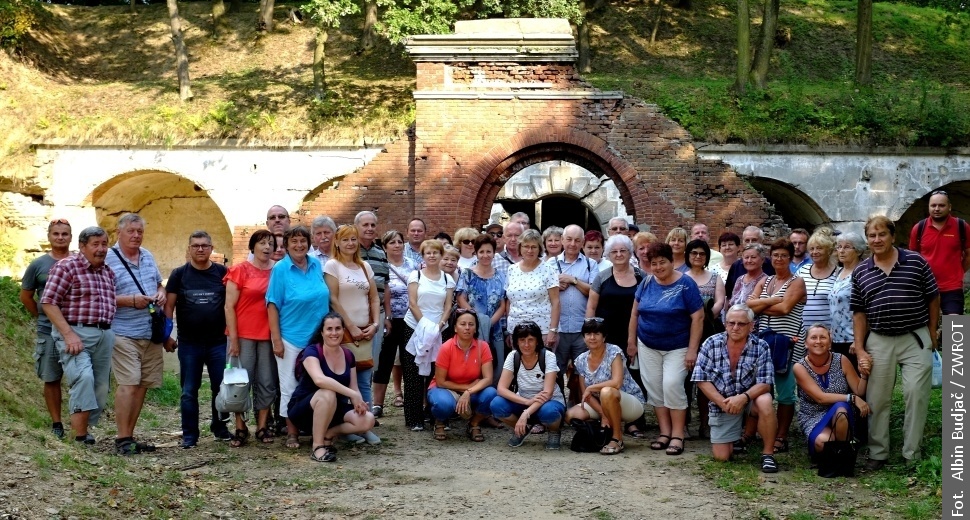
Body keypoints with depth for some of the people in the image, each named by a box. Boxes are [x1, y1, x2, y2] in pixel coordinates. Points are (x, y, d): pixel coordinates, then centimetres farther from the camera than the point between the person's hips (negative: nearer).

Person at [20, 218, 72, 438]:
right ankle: (56, 424, 15)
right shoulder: (38, 265, 4)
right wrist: (43, 317, 11)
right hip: (49, 332, 0)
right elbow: (26, 297, 13)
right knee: (51, 379, 5)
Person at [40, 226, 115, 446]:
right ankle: (81, 436, -18)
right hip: (75, 333, -7)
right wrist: (68, 334, -18)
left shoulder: (108, 272, 16)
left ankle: (80, 425, 19)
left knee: (100, 387, 6)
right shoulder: (66, 267, -6)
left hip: (104, 335, 7)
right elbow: (48, 302, -11)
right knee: (83, 377, -22)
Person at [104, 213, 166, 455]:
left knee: (143, 385, 8)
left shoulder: (148, 256, 15)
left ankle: (130, 435, 16)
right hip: (124, 333, -7)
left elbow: (159, 284, 25)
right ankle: (122, 439, -7)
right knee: (128, 384, -12)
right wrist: (130, 301, -20)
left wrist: (161, 294, 2)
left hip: (151, 333, 7)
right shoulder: (108, 259, -7)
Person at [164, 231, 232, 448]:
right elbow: (169, 306, 2)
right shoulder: (179, 274, 1)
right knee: (189, 391, 5)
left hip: (218, 342, 1)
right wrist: (167, 336, -3)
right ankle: (189, 434, 13)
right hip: (188, 343, 0)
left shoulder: (222, 273, 2)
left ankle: (219, 427, 24)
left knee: (221, 388, 7)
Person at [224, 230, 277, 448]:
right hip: (243, 335, -3)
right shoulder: (240, 270, -2)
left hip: (268, 336, 3)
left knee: (267, 383, 5)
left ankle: (262, 427, 14)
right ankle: (240, 429, 7)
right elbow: (229, 306, -4)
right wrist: (233, 339, -8)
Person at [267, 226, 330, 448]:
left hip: (317, 338, 4)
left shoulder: (316, 266, 5)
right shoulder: (280, 269, -8)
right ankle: (292, 432, 12)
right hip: (291, 339, -4)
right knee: (290, 387, 3)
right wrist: (276, 339, -13)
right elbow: (272, 305, -9)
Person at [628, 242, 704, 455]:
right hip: (648, 346, 5)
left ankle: (678, 435, -8)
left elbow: (698, 317, -12)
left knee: (672, 386, -16)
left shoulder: (685, 284, -11)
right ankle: (665, 432, 14)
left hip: (677, 348, -5)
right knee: (654, 388, 4)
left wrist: (692, 349, -15)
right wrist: (631, 339, 8)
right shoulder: (647, 283, 2)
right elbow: (635, 311, 12)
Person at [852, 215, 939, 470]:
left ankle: (912, 455, 6)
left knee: (916, 396, -4)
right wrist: (859, 349, 0)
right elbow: (859, 312, 6)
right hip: (879, 342, 2)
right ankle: (877, 453, 16)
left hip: (915, 339, -2)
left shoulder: (916, 262, -2)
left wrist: (932, 334, 4)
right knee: (877, 399, 6)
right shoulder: (860, 272, 4)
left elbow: (933, 298, 4)